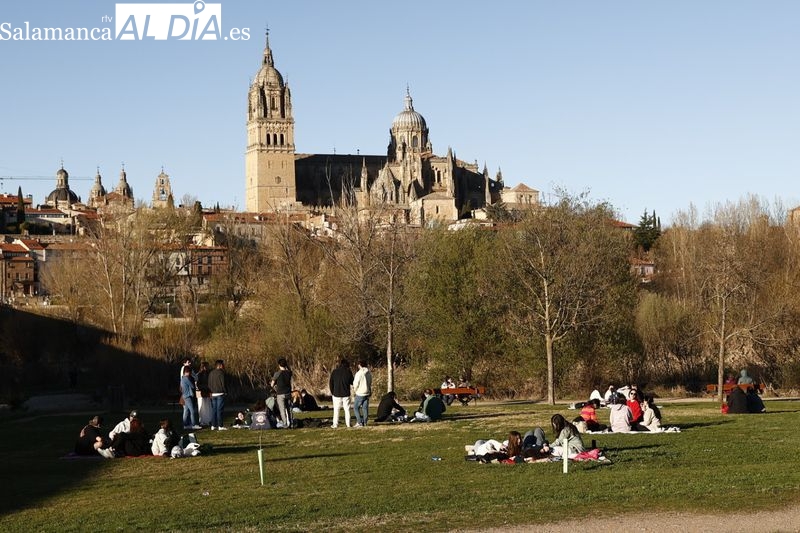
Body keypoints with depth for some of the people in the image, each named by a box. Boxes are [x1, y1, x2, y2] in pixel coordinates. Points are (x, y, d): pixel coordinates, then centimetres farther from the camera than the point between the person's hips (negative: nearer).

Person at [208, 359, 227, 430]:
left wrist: (210, 391, 17)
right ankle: (220, 426, -5)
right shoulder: (221, 372, -11)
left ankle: (213, 425, 11)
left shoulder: (211, 373, 12)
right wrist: (225, 391, -1)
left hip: (213, 394, 7)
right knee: (219, 410, -5)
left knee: (213, 409, 10)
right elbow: (223, 383, -13)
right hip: (220, 393, -7)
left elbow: (209, 384, 14)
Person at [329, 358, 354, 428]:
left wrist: (332, 392, 14)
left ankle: (335, 424, 5)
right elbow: (352, 382, 3)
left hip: (337, 393, 0)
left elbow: (331, 383, 1)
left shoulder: (335, 371, -2)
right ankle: (348, 423, 5)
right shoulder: (348, 371, -4)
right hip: (346, 393, 0)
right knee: (347, 409, 7)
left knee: (336, 409, 6)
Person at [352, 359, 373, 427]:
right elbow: (370, 383, 10)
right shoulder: (369, 373, 2)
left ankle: (359, 422, -5)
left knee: (356, 408, 3)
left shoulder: (359, 373, -16)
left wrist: (354, 390, 5)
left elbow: (356, 383, -13)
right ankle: (365, 422, 10)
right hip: (367, 393, 6)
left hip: (360, 393, -6)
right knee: (365, 408, 10)